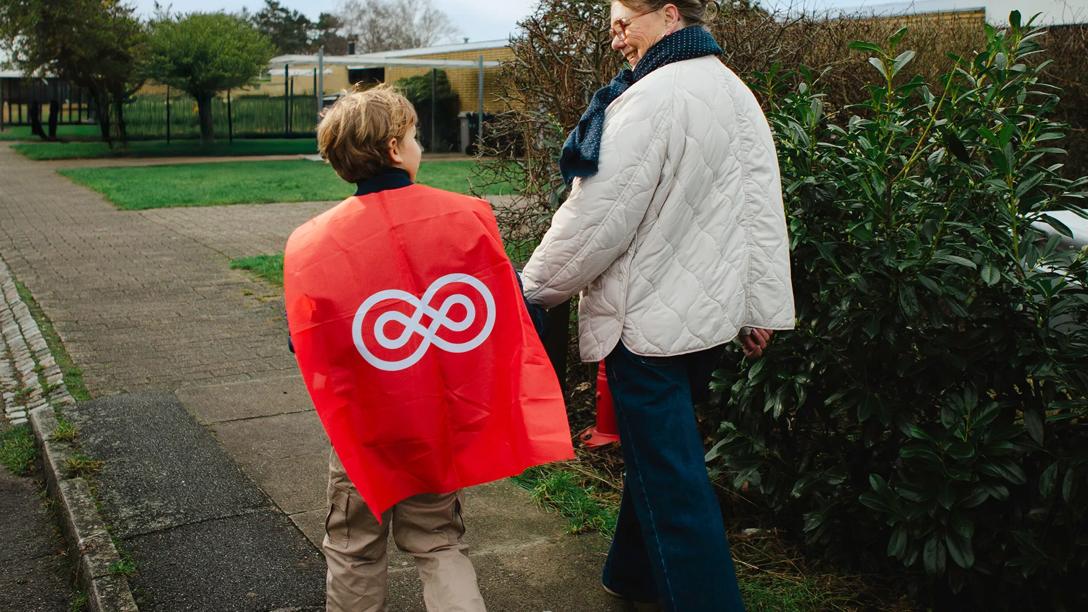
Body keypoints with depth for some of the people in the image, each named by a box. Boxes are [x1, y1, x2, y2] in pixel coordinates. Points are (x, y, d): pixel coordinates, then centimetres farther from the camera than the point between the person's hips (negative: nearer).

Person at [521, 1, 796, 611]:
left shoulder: (651, 98, -18)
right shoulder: (737, 94, 9)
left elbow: (597, 217, -18)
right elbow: (763, 211, 9)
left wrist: (535, 288, -4)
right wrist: (762, 308, 12)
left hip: (649, 319, -9)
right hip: (710, 310, 9)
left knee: (670, 476, 0)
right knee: (658, 452, 22)